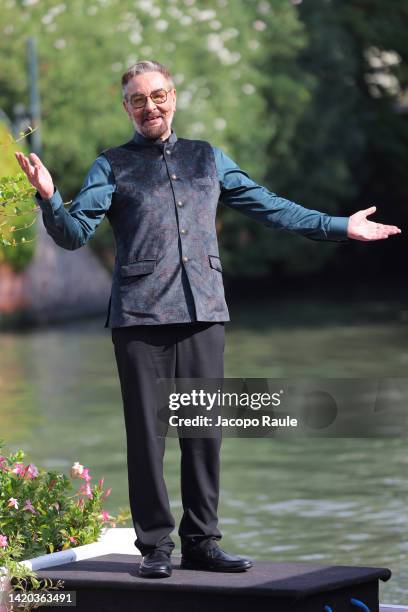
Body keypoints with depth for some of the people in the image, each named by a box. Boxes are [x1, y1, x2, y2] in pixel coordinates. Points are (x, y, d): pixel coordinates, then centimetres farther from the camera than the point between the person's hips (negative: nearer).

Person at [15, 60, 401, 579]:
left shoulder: (207, 158, 18)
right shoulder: (113, 166, 9)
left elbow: (269, 207, 22)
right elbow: (75, 232, 0)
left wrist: (340, 227, 21)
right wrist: (49, 198, -20)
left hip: (203, 312, 3)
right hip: (140, 317, -3)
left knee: (204, 431, 3)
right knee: (146, 433, -3)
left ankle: (201, 542, 11)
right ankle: (155, 546, 4)